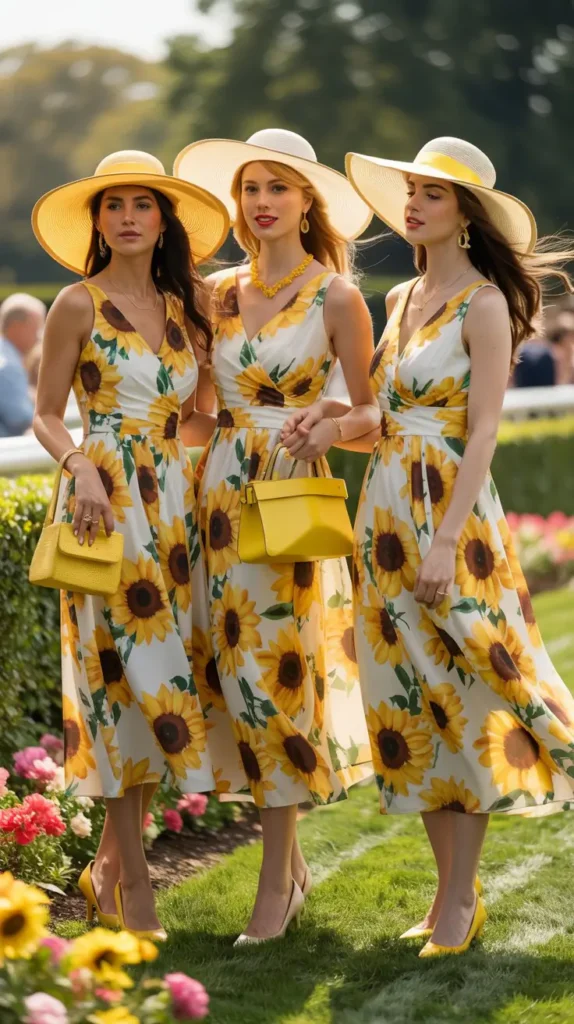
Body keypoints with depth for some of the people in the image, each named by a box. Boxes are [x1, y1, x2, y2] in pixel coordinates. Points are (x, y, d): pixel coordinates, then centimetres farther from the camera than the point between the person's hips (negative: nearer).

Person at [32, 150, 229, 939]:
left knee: (156, 672, 5)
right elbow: (46, 416, -3)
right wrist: (82, 467, -19)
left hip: (175, 500, 6)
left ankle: (110, 867, 14)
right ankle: (133, 883, -3)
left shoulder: (185, 306, 14)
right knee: (130, 672, -8)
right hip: (108, 500, -6)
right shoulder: (79, 305, -1)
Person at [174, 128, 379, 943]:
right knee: (232, 664, 5)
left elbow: (371, 411, 0)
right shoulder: (219, 293, 11)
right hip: (219, 492, 5)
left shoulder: (336, 297, -3)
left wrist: (331, 429, -20)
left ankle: (275, 883, 2)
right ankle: (292, 862, 19)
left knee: (279, 667, -5)